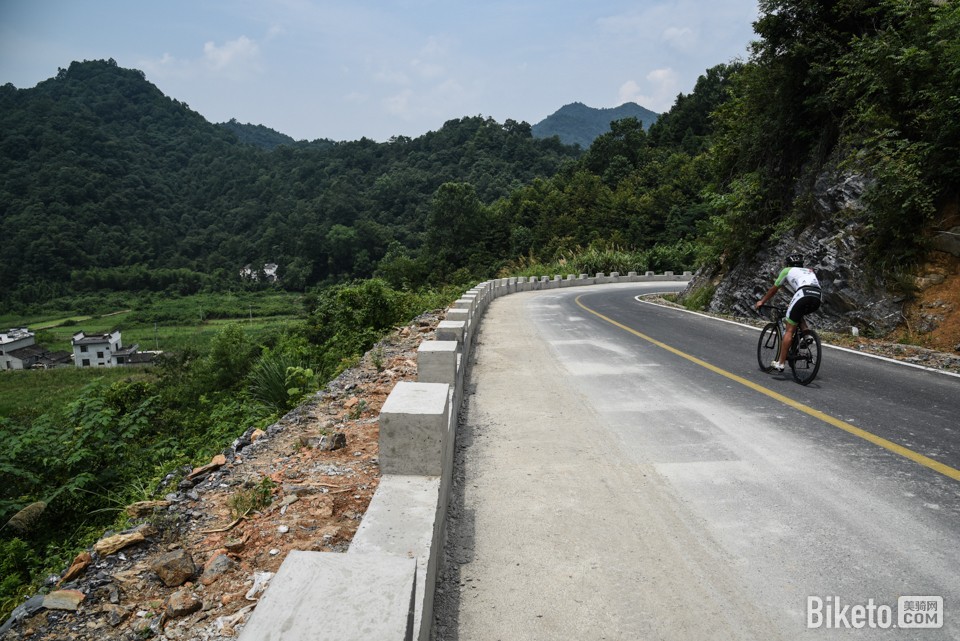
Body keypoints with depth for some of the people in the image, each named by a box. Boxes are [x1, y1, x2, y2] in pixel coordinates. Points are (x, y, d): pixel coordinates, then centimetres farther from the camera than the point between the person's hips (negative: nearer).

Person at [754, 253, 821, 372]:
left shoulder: (787, 270, 25)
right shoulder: (809, 271, 37)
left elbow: (773, 290, 33)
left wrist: (761, 302, 47)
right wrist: (792, 305, 59)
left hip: (803, 296, -5)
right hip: (817, 298, 5)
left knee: (789, 330, 0)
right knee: (798, 314, 34)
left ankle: (780, 363, -3)